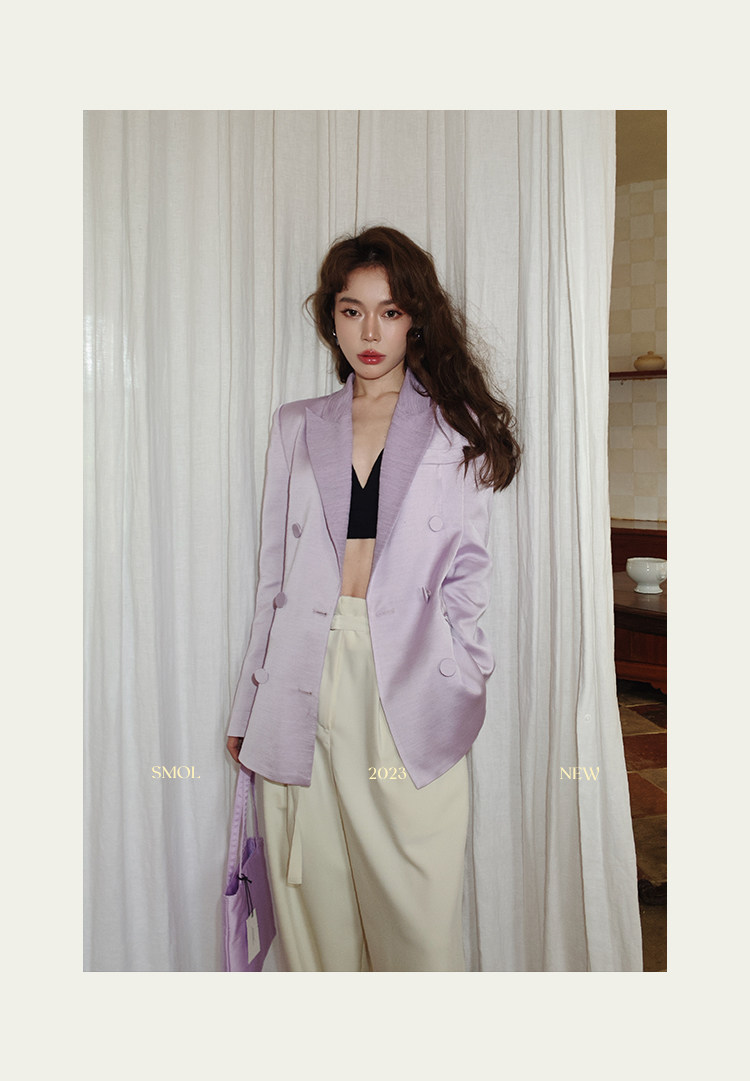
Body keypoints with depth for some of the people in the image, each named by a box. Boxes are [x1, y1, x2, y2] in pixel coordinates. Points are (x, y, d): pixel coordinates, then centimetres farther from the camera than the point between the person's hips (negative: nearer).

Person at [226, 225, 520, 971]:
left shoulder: (459, 427, 9)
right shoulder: (296, 427, 14)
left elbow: (468, 572, 6)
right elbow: (274, 574, 13)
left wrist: (455, 681, -7)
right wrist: (247, 707, 11)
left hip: (412, 689, -2)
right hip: (306, 684, 2)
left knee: (419, 911, -2)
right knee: (314, 902, 7)